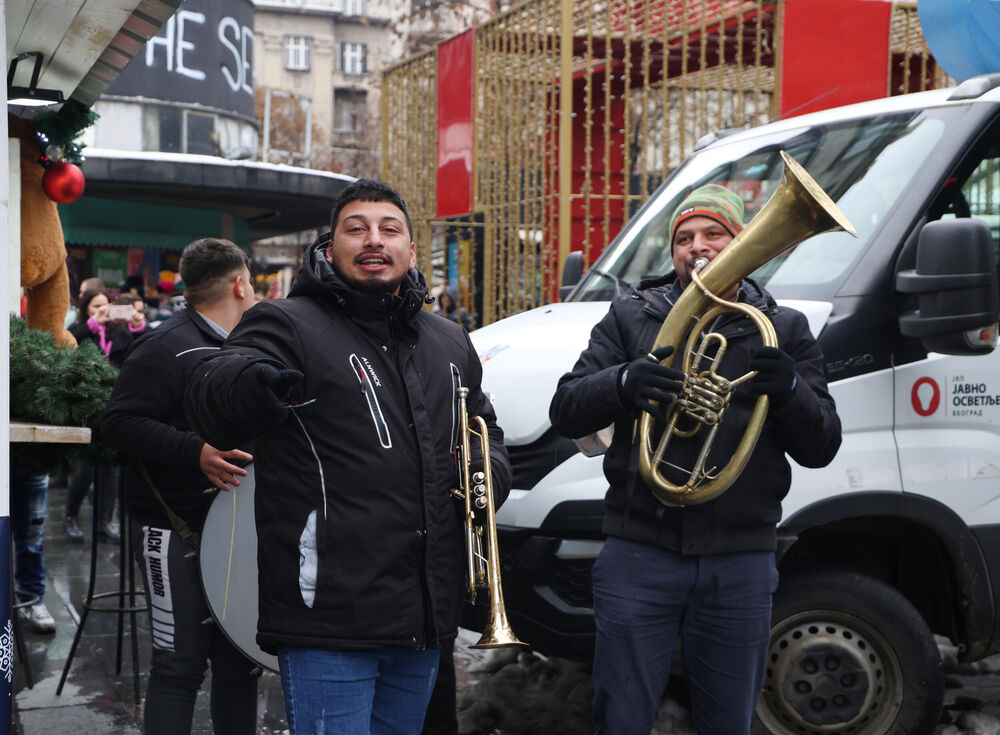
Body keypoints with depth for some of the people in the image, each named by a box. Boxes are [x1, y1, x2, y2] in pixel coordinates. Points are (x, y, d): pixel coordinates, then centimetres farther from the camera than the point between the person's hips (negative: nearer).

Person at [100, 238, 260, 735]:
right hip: (177, 532, -8)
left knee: (239, 659, 12)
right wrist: (196, 451, -28)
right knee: (180, 664, -5)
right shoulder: (168, 347, -12)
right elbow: (119, 423, -19)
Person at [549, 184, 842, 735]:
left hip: (740, 565, 1)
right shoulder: (630, 317, 9)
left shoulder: (784, 331, 11)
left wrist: (789, 392, -18)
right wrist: (624, 383, -21)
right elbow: (565, 412, 1)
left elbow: (820, 449, 4)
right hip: (639, 557, -1)